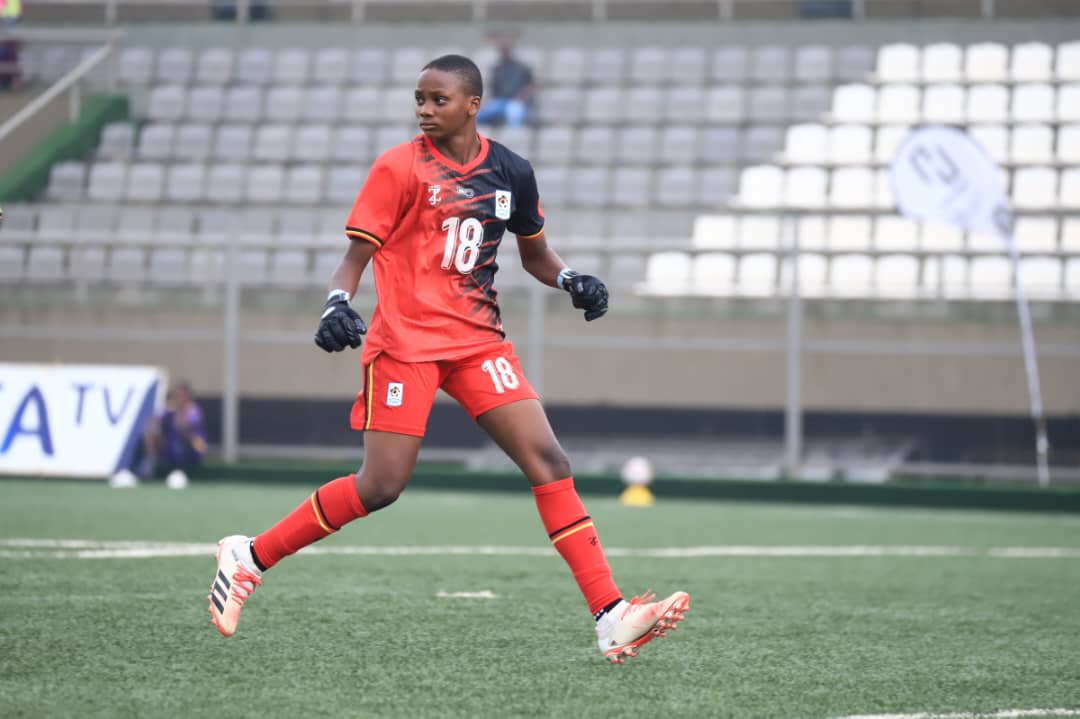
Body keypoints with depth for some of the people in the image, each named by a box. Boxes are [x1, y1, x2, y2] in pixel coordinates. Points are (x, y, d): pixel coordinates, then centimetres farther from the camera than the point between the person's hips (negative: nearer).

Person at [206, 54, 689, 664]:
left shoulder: (511, 172, 7)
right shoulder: (400, 167, -5)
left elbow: (534, 252, 21)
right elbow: (357, 253, -5)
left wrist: (571, 281, 1)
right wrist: (338, 304, -24)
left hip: (478, 338, 4)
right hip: (405, 339, -4)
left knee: (548, 460, -8)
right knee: (381, 486, -10)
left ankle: (611, 617, -11)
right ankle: (249, 557, 8)